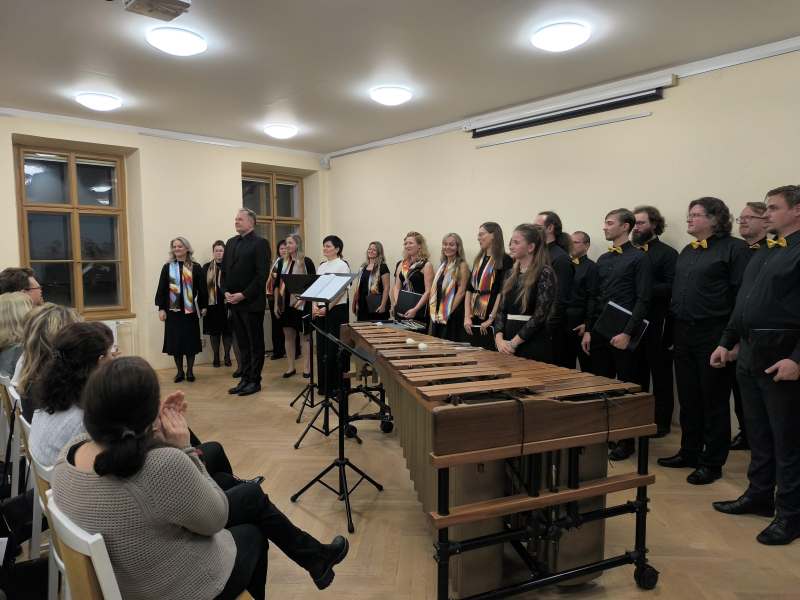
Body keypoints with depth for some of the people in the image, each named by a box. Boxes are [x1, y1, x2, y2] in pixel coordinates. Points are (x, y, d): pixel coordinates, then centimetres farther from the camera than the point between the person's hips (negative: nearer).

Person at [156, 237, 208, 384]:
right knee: (175, 340, 3)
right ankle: (179, 371, 14)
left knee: (190, 340, 3)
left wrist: (204, 306, -2)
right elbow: (161, 289, 4)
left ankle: (190, 371, 14)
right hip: (172, 310, 1)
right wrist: (161, 308, -2)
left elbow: (202, 289, 3)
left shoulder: (195, 268, 2)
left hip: (190, 310, -1)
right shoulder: (167, 268, 5)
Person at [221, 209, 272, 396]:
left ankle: (255, 381, 15)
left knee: (255, 344, 5)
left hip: (252, 303, -6)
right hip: (234, 303, 7)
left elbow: (262, 275, -15)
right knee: (243, 344, 13)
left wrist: (243, 295, -17)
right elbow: (224, 271, 15)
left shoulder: (260, 243, -8)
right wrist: (226, 292, -1)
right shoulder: (231, 243, 14)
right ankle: (245, 379, 22)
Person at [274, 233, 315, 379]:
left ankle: (306, 368, 12)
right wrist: (276, 304, 6)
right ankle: (291, 367, 18)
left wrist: (313, 304, -8)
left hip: (302, 304, -4)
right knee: (288, 336, 8)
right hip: (286, 304, 4)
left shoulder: (307, 262, -5)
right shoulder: (283, 262, 7)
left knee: (304, 336, 4)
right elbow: (277, 284, 11)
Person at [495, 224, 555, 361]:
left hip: (533, 347, -6)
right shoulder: (510, 274, 10)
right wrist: (499, 339, -9)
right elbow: (500, 310, 7)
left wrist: (514, 343, -15)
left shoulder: (545, 273, -9)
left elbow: (540, 314, -15)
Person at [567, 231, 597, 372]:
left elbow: (593, 297, -12)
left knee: (586, 365, 3)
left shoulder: (591, 267, -4)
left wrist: (587, 324, -18)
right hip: (562, 320, 6)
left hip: (579, 322, -6)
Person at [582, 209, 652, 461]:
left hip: (623, 334, -6)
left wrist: (627, 333, -17)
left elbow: (643, 300, -10)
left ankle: (626, 441, 15)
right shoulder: (603, 260, 14)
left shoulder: (638, 258, -5)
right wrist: (588, 330, 8)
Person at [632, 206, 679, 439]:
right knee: (637, 373, 13)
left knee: (660, 374, 5)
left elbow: (672, 288, -16)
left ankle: (662, 421, 15)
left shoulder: (667, 253, -5)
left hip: (656, 324, -6)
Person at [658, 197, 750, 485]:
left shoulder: (735, 248, -8)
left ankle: (712, 462, 17)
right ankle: (689, 452, 28)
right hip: (684, 334, 7)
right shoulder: (687, 251, 15)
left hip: (713, 334, -7)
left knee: (714, 400, 4)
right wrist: (674, 331, 14)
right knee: (688, 398, 15)